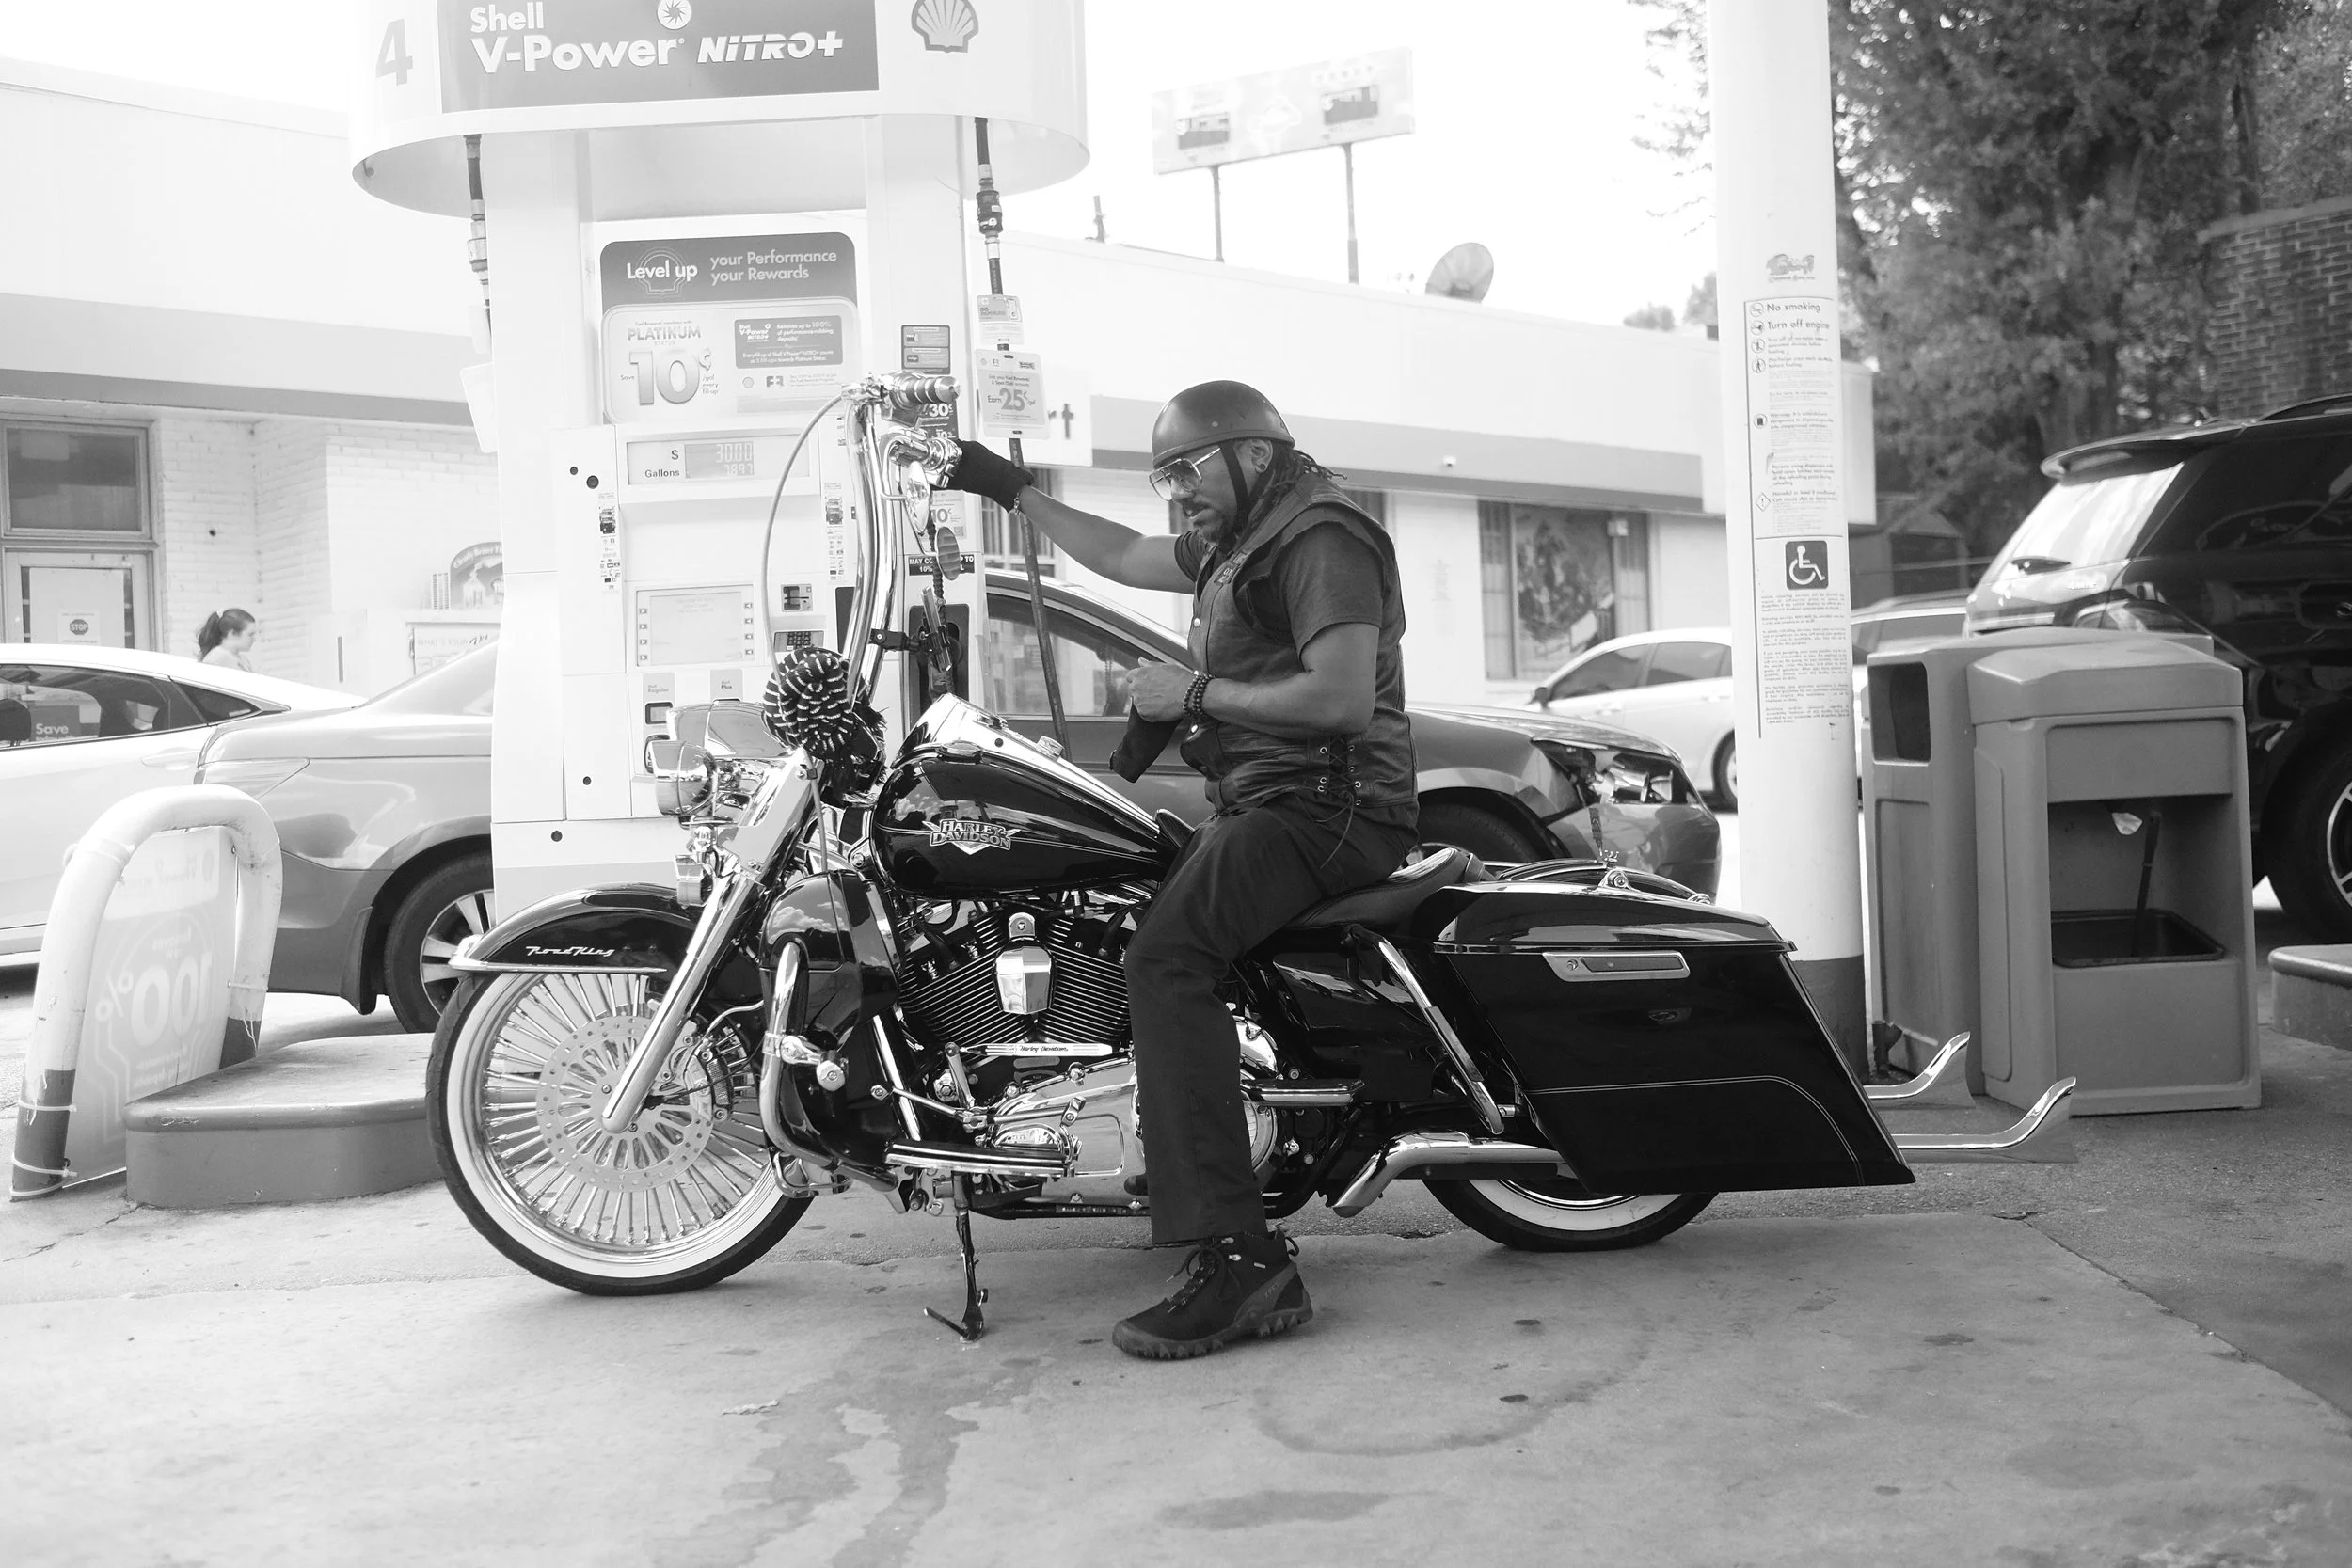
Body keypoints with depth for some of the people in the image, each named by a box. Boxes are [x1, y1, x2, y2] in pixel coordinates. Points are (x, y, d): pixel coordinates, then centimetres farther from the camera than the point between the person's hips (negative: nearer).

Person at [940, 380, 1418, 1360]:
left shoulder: (1321, 538, -10)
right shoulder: (1238, 541, 22)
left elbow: (1343, 696, -22)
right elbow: (1123, 558, 37)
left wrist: (1196, 692, -15)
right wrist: (1013, 492, 37)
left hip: (1326, 806, -11)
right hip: (1265, 803, 11)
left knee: (1167, 955, -29)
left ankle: (1239, 1257, -37)